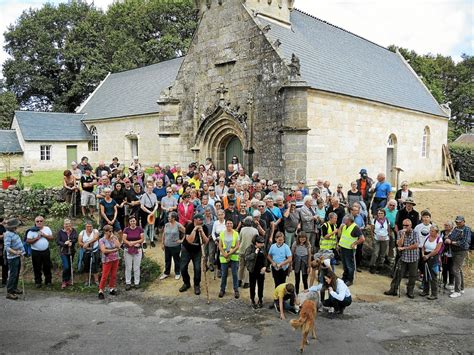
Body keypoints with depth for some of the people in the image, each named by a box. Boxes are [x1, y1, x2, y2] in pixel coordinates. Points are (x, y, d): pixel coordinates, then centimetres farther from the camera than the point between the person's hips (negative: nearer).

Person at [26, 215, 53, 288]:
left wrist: (44, 235, -11)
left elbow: (52, 238, 2)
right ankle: (38, 282, 21)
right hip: (36, 252, -2)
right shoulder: (32, 230, -6)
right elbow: (28, 241, -10)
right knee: (37, 268, 7)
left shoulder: (47, 229, 4)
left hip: (46, 251, 2)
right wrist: (36, 238, -19)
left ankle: (48, 281, 22)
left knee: (47, 266, 9)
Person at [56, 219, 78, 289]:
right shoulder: (60, 232, -2)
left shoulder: (73, 231, 2)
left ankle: (68, 280, 26)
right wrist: (64, 243, -20)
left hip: (71, 251, 3)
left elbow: (76, 239, -9)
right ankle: (64, 281, 5)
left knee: (70, 266, 10)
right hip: (64, 252, -2)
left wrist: (70, 242, -26)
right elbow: (57, 241, -5)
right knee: (66, 267, -11)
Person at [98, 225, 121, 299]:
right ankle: (101, 291, 3)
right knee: (105, 276, -5)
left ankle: (111, 289, 19)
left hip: (115, 259, 4)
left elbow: (118, 246, -7)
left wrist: (113, 238, -11)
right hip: (107, 260, -4)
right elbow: (104, 250, -15)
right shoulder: (102, 240, -5)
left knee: (113, 275, 7)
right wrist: (114, 250, -11)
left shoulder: (114, 238, 5)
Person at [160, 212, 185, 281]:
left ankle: (177, 273, 26)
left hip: (175, 246, -5)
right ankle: (166, 273, 31)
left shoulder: (178, 225, -13)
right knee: (167, 260, 16)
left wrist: (182, 240, -9)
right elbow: (164, 235, 10)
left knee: (176, 260, 10)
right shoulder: (166, 225, 2)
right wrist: (163, 243, 11)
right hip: (167, 246, 5)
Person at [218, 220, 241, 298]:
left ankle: (236, 290, 10)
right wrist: (225, 254, -11)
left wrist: (230, 253, -14)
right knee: (224, 274, 7)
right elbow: (220, 246, 3)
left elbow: (237, 246, -4)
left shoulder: (236, 233, 1)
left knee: (235, 274, -1)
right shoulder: (222, 233, 5)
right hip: (224, 257, 1)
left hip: (234, 257, -1)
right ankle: (222, 290, 20)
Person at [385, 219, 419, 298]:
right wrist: (403, 234, -18)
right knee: (398, 274, 1)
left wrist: (404, 248, -12)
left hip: (413, 258, -1)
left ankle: (410, 291, 21)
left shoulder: (415, 233, -6)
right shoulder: (400, 232, 1)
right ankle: (393, 290, 10)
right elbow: (399, 244, -9)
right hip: (403, 257, 2)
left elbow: (416, 246, -14)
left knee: (412, 276, 7)